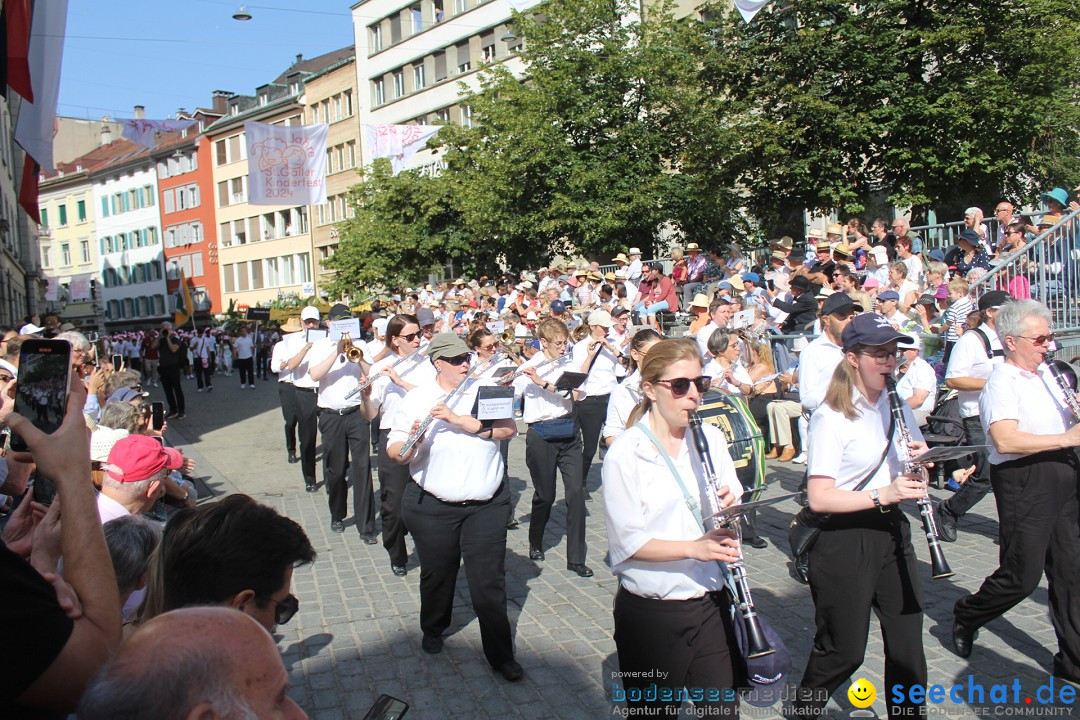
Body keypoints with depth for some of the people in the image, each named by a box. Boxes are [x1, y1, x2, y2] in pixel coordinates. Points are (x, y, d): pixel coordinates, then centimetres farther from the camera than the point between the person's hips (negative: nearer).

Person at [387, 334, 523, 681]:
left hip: (487, 504, 0)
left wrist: (459, 420, -22)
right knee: (437, 574, 17)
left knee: (489, 580, 2)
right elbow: (394, 452, -6)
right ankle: (433, 630, 44)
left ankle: (501, 653, 16)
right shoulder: (416, 398, -3)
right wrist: (412, 441, -29)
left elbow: (508, 429, -13)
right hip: (432, 506, 0)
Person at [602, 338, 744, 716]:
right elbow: (628, 542, -15)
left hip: (712, 603, 4)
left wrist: (731, 509, -12)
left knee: (723, 707, 7)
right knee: (657, 708, 13)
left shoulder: (711, 437, 2)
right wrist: (693, 547, -27)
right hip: (651, 613, -3)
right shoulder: (625, 454, -13)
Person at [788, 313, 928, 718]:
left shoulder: (896, 405, 8)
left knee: (908, 645, 9)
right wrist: (882, 495, -29)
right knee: (844, 652, 7)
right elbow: (818, 498, -20)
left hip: (892, 531, 6)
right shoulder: (831, 418, -15)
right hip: (844, 543, -6)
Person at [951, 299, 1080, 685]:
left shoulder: (1045, 373, 14)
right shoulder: (1001, 383, -15)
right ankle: (966, 615, 25)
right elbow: (1005, 439, -30)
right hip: (1024, 484, -8)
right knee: (1022, 577, -1)